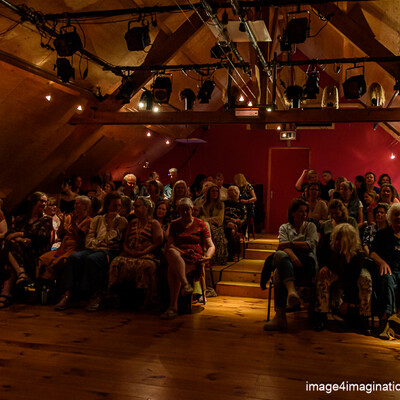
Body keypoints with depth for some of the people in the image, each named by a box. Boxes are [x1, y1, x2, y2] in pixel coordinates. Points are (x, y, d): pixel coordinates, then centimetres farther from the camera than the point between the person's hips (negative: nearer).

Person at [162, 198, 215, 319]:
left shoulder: (200, 224, 13)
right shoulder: (174, 224, 20)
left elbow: (211, 246, 8)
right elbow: (170, 244, 7)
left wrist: (207, 256, -13)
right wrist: (183, 252, -11)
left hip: (194, 259, -2)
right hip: (177, 257, 3)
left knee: (172, 269, -34)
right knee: (171, 252, -37)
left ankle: (173, 307, -34)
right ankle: (185, 284, -44)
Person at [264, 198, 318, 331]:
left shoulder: (310, 226, 20)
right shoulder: (284, 228, 21)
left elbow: (310, 245, 0)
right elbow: (284, 246, 0)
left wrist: (290, 243, -4)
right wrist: (291, 255, -22)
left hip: (307, 264, -1)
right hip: (288, 263, 1)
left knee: (279, 273, -35)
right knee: (279, 255, -39)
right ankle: (291, 290, -55)